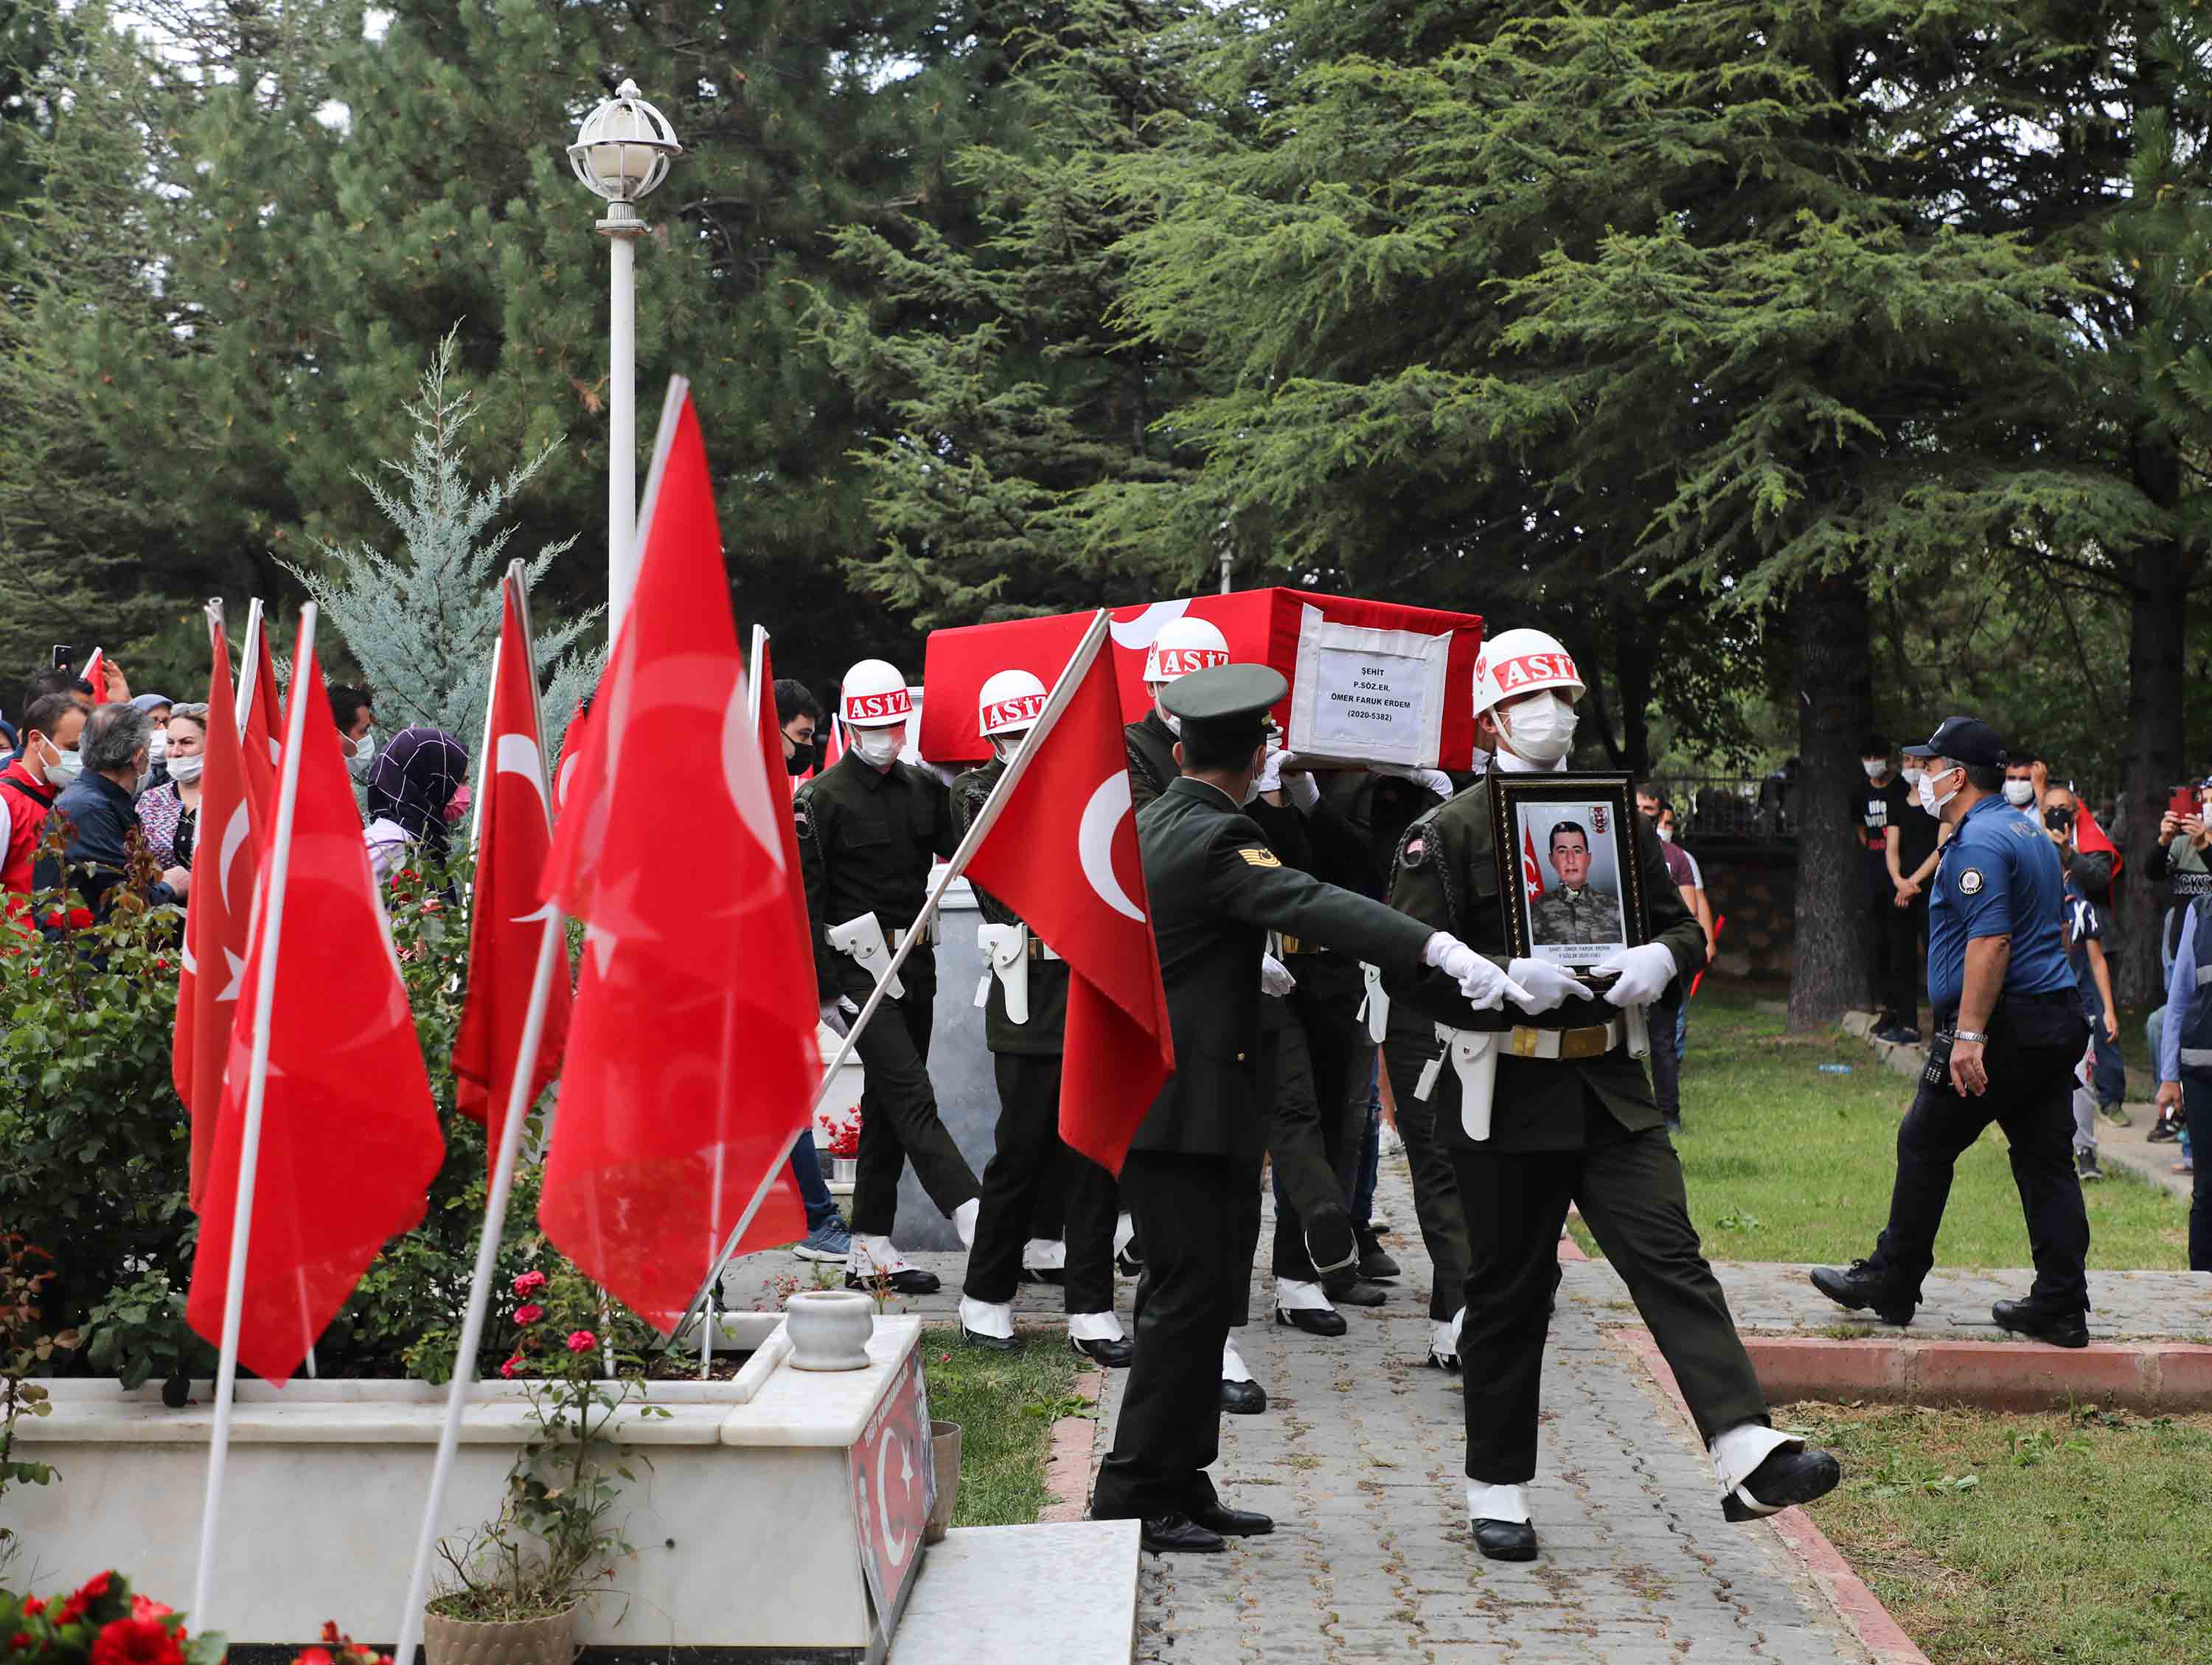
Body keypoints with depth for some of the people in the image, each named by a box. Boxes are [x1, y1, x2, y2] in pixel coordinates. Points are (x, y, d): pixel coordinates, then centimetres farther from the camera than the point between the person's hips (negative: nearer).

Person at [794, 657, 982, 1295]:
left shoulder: (923, 788, 11)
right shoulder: (821, 798, -6)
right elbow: (805, 900, -8)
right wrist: (823, 989, -11)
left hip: (915, 963, 7)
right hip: (858, 964, -7)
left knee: (888, 1105, 10)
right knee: (911, 1097, -13)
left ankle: (871, 1251, 16)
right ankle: (980, 1225, -22)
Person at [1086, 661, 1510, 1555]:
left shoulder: (1144, 825, 13)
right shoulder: (1213, 839, -17)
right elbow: (1311, 903, -33)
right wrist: (1440, 948, -44)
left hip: (1146, 1092, 10)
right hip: (1172, 1103, -10)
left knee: (1192, 1284, 13)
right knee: (1192, 1290, -6)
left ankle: (1180, 1485, 19)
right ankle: (1132, 1495, -2)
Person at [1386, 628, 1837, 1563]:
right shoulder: (1450, 832, -3)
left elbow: (1680, 923, 18)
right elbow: (1406, 965, -9)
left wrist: (1660, 958, -6)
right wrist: (1505, 980, -25)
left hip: (1609, 1086, 4)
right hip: (1504, 1092, -3)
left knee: (1669, 1257, -10)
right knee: (1508, 1292, 6)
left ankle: (1748, 1456, -19)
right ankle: (1497, 1490, 19)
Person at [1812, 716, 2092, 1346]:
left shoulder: (1978, 842, -14)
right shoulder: (2031, 833, 18)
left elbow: (1991, 942, -24)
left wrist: (1969, 1035, -25)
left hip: (2003, 1024, -9)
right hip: (2059, 1017, 9)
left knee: (1924, 1146, 3)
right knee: (2046, 1159, 8)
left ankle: (1891, 1283, 11)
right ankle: (2062, 1306, 8)